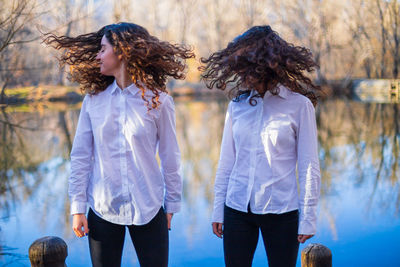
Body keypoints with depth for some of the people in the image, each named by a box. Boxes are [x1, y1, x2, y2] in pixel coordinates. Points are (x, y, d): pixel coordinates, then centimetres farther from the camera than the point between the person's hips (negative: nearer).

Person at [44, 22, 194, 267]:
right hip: (103, 210, 2)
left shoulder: (157, 101, -4)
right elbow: (80, 157, 4)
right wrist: (78, 208, 1)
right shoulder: (94, 100, 1)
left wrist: (172, 205, 5)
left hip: (148, 210, -2)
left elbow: (170, 158, 2)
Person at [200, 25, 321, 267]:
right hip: (237, 209, 3)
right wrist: (218, 209, 9)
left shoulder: (300, 105, -5)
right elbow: (226, 162, 10)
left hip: (281, 211, -3)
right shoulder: (237, 105, 5)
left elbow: (309, 167, -3)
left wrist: (308, 217, -4)